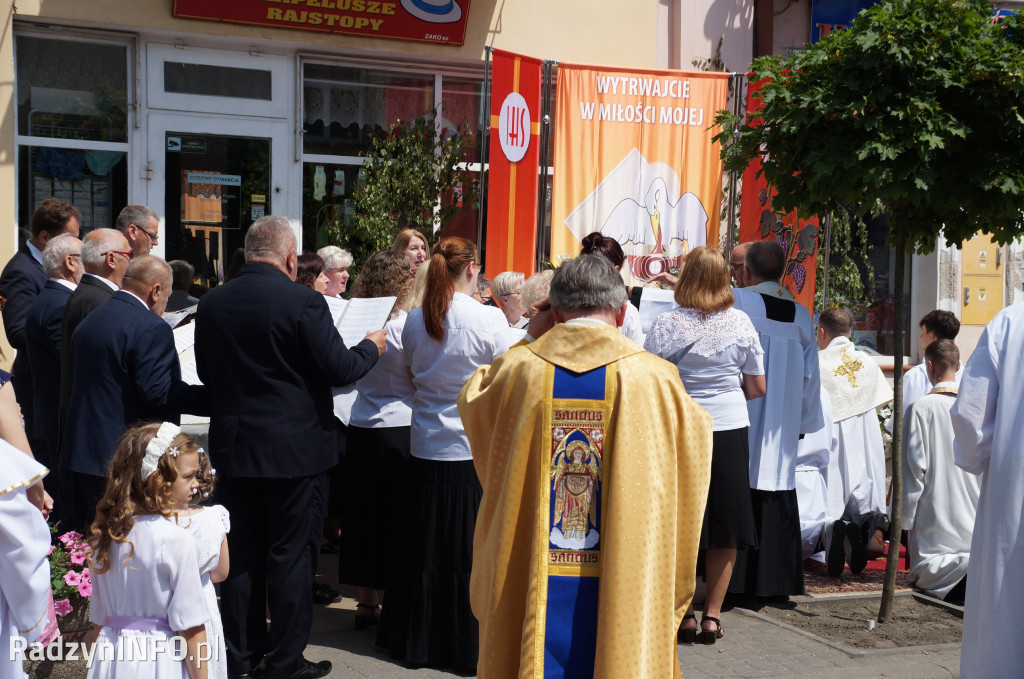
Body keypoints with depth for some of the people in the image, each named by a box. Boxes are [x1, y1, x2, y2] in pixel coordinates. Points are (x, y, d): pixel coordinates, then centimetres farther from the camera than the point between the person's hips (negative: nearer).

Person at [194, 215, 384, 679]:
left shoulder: (212, 304, 1)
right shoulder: (303, 301, -16)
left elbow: (205, 373, 10)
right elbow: (339, 369, -15)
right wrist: (371, 347, 4)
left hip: (233, 449, 5)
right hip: (295, 449, -5)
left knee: (241, 553, 14)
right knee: (292, 554, 5)